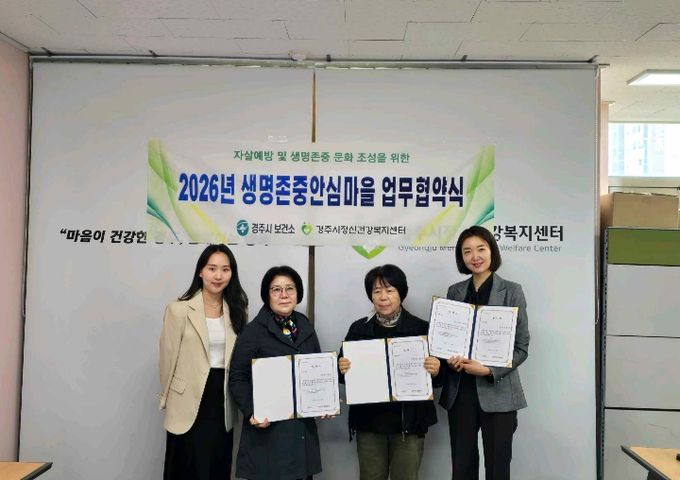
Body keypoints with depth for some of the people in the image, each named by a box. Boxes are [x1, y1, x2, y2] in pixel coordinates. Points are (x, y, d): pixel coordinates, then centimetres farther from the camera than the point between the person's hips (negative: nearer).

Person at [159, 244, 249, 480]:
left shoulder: (237, 311, 5)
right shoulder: (179, 309, -9)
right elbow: (168, 358, -3)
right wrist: (167, 398, 4)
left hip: (223, 402, 4)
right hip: (189, 402, -4)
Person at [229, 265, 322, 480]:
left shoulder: (306, 328, 10)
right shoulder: (254, 331, -6)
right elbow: (237, 378, -7)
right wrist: (251, 412, -19)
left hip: (303, 427, 5)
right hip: (268, 427, -4)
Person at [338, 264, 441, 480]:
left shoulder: (421, 328, -4)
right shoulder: (358, 329, 1)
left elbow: (438, 375, 1)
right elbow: (343, 368, 8)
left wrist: (435, 371, -20)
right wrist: (342, 369, -14)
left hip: (409, 421, -1)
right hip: (368, 421, 2)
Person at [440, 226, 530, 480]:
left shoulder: (511, 291, -3)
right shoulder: (455, 291, 7)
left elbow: (521, 348, -5)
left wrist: (489, 370, -18)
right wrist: (450, 359, -10)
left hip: (498, 392, -3)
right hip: (459, 391, 3)